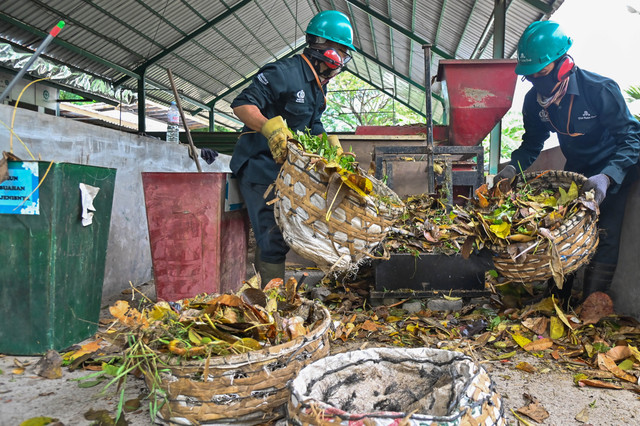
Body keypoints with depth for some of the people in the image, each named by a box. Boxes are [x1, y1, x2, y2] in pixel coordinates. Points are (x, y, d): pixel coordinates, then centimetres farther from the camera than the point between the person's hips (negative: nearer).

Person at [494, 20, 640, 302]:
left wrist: (607, 177, -42)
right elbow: (532, 142, 3)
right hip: (576, 171, 5)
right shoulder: (534, 100, -11)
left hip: (613, 173, -5)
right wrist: (513, 168, -17)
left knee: (605, 239, -13)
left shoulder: (600, 90, -27)